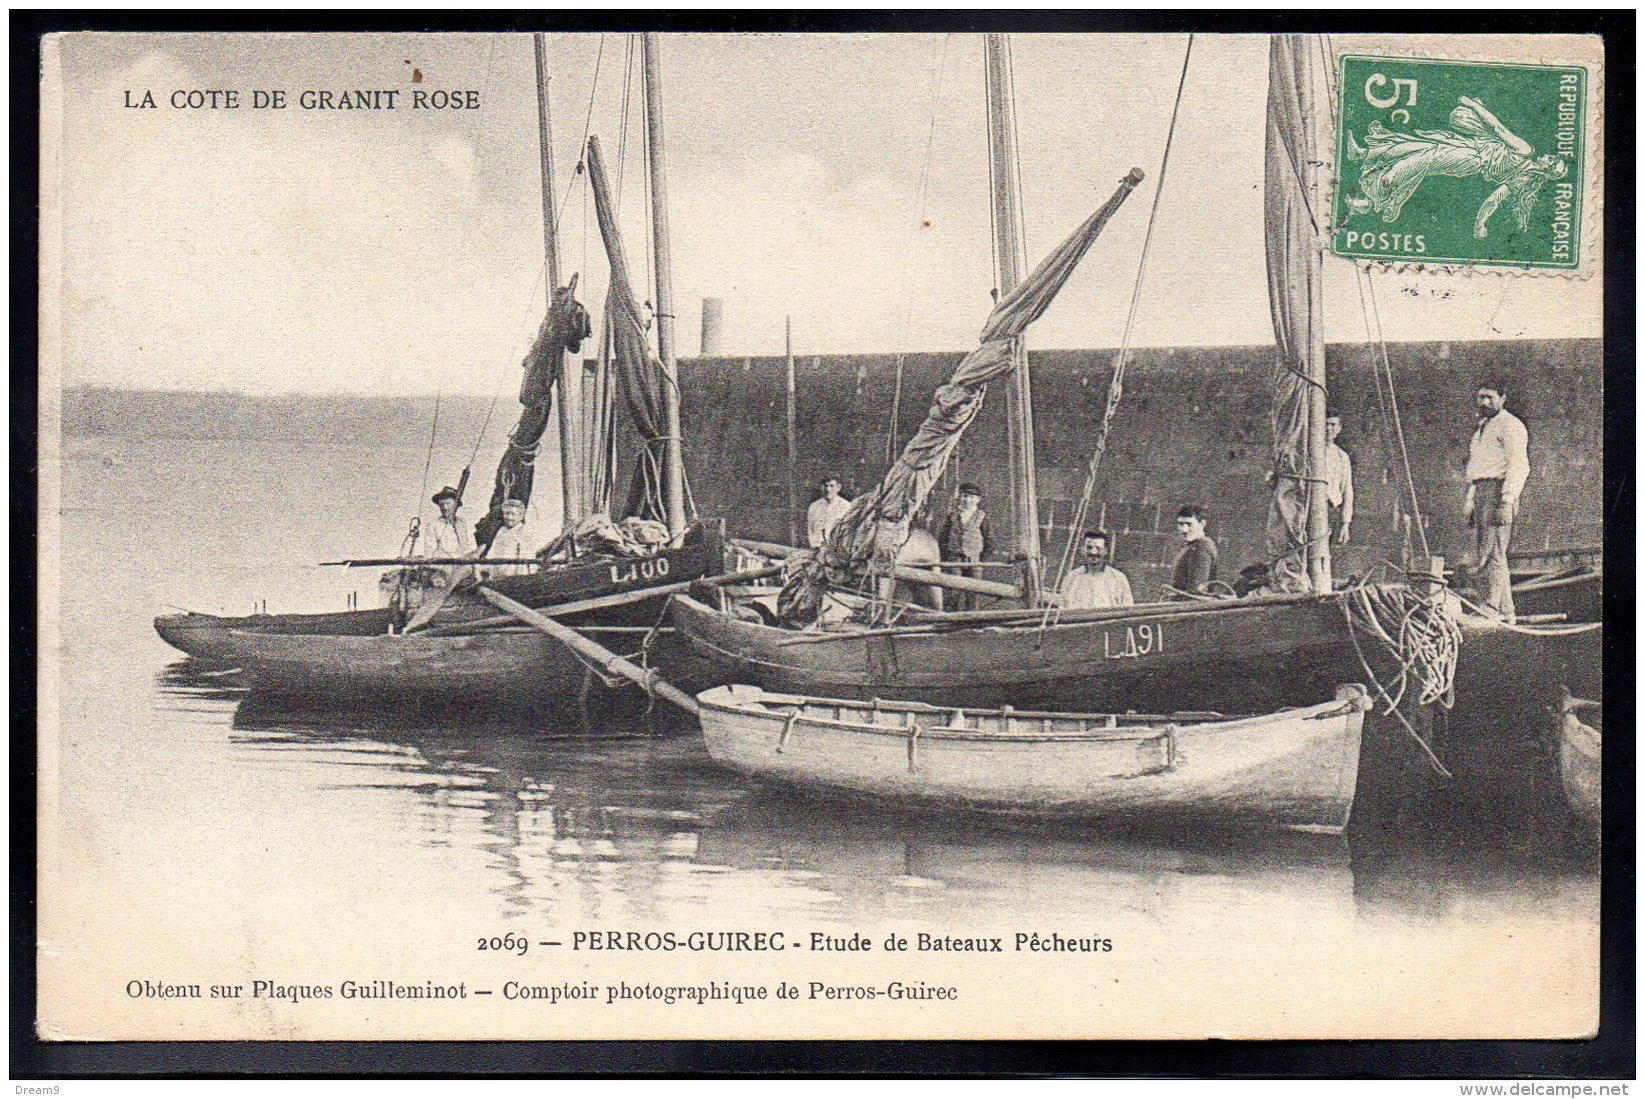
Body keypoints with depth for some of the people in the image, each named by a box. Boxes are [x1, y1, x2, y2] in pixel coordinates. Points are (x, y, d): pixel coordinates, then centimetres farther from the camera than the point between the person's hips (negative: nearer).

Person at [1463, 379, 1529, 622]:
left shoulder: (1509, 425, -5)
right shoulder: (1482, 428, 25)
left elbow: (1519, 467, -14)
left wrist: (1506, 501, -23)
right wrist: (1468, 504, 22)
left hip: (1498, 491, -10)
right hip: (1480, 492, 10)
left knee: (1492, 555, -15)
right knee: (1482, 557, 9)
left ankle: (1491, 609, -19)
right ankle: (1505, 611, 13)